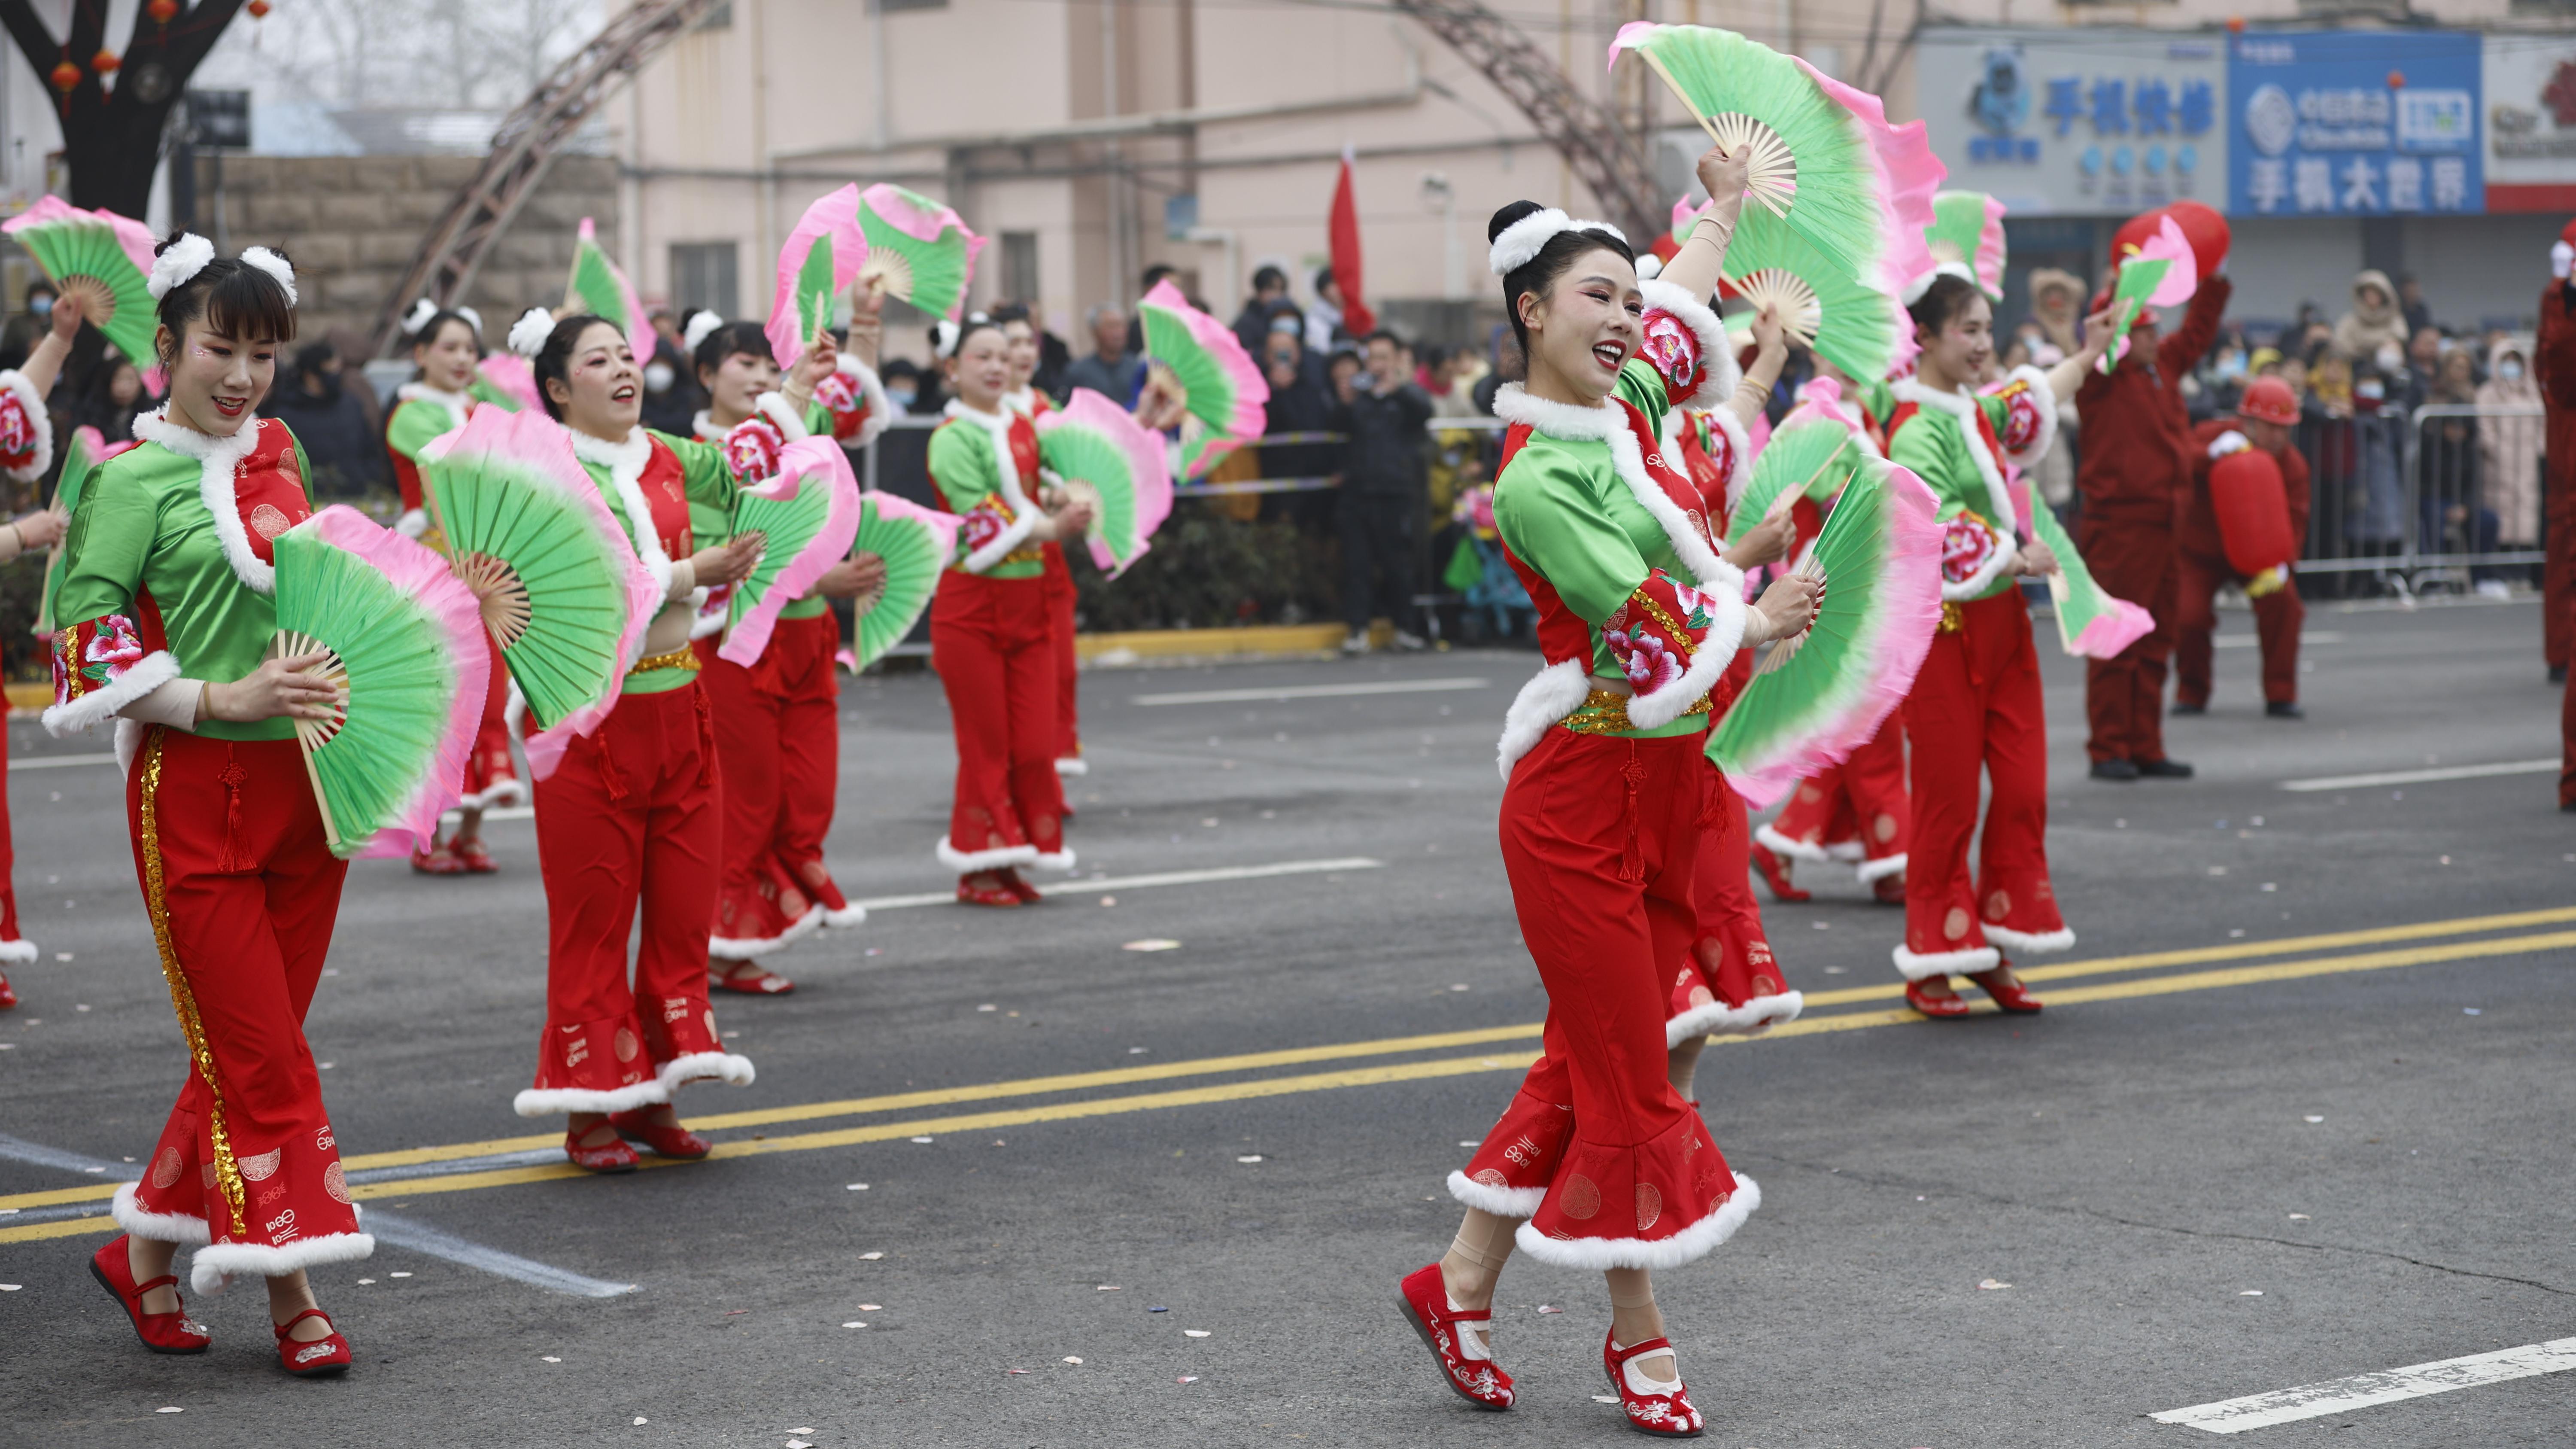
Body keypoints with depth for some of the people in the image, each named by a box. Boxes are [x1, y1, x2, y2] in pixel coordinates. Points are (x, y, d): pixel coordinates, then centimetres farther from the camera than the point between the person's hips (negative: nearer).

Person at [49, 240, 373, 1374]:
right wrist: (223, 700, -19)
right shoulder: (135, 480, -9)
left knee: (251, 1048, 10)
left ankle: (148, 1250, 24)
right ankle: (290, 1291, 5)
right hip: (195, 789, -6)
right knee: (257, 1052, -4)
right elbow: (83, 643, -12)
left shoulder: (281, 454, 10)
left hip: (302, 782, 6)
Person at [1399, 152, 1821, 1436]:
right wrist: (1760, 620, -3)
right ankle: (1637, 1333, 12)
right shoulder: (1537, 479, -15)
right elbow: (1647, 637, -18)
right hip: (1584, 787, -8)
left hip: (1674, 786, 8)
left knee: (1589, 1064, 11)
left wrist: (1723, 211, 42)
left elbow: (1680, 319, 31)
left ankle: (1462, 1283, 22)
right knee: (1625, 1077, 0)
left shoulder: (1627, 406, 8)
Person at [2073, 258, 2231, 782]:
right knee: (2115, 643, -5)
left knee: (2155, 644, 11)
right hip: (2119, 524, -8)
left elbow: (2197, 332, 25)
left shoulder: (2164, 367, 14)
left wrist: (2213, 282, 15)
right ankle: (2108, 751, -1)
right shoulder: (2102, 380, -7)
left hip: (2164, 521, 8)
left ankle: (2146, 750, 17)